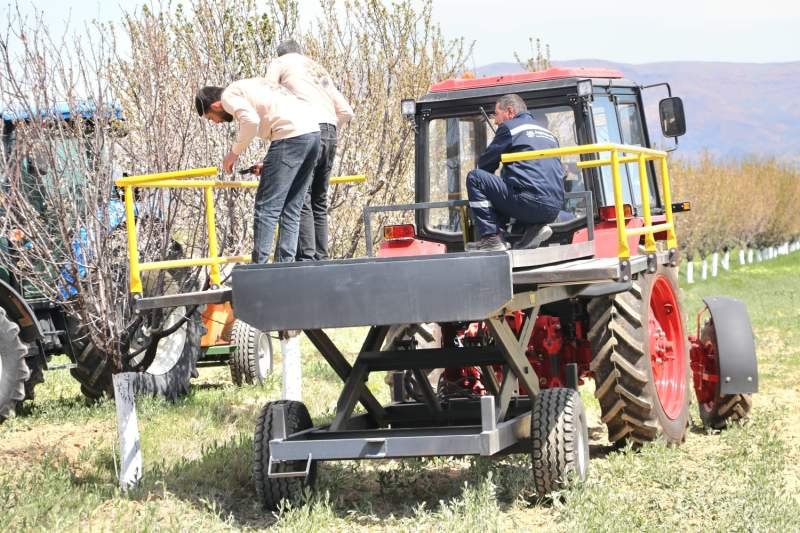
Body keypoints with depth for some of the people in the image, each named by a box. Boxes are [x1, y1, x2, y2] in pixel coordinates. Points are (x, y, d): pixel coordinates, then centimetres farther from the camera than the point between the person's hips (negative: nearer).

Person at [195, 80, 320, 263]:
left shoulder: (229, 96, 3)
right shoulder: (248, 87, 31)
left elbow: (251, 121, -17)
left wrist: (234, 152, -4)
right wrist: (270, 163, 27)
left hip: (291, 134, -9)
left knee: (266, 207, -5)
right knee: (291, 209, 12)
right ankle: (286, 265, 8)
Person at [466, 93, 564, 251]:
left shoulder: (509, 127, 5)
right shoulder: (548, 134, 26)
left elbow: (484, 164, 9)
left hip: (530, 203, -8)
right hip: (554, 210, 8)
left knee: (474, 177, 2)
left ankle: (491, 239, -8)